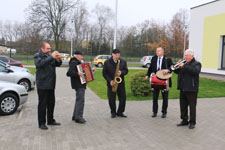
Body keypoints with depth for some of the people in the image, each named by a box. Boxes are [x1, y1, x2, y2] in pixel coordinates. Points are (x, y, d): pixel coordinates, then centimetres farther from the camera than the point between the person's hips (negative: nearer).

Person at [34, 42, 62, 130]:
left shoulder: (50, 55, 13)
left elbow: (58, 64, 8)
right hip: (42, 85, -6)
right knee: (42, 104, -1)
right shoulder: (37, 56, -4)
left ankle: (50, 120, 26)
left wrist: (58, 59, -14)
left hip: (51, 85, 7)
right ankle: (41, 123, 8)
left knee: (51, 103, 13)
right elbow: (40, 63, -25)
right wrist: (51, 57, -29)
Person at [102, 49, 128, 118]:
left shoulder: (123, 62, 6)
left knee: (123, 98, 2)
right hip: (111, 83, -1)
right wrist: (110, 81, -12)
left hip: (121, 83, 2)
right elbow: (104, 73, -1)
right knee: (111, 99, 2)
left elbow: (126, 70, 7)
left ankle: (120, 112, 17)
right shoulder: (107, 62, 0)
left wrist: (121, 72, -16)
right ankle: (113, 112, 20)